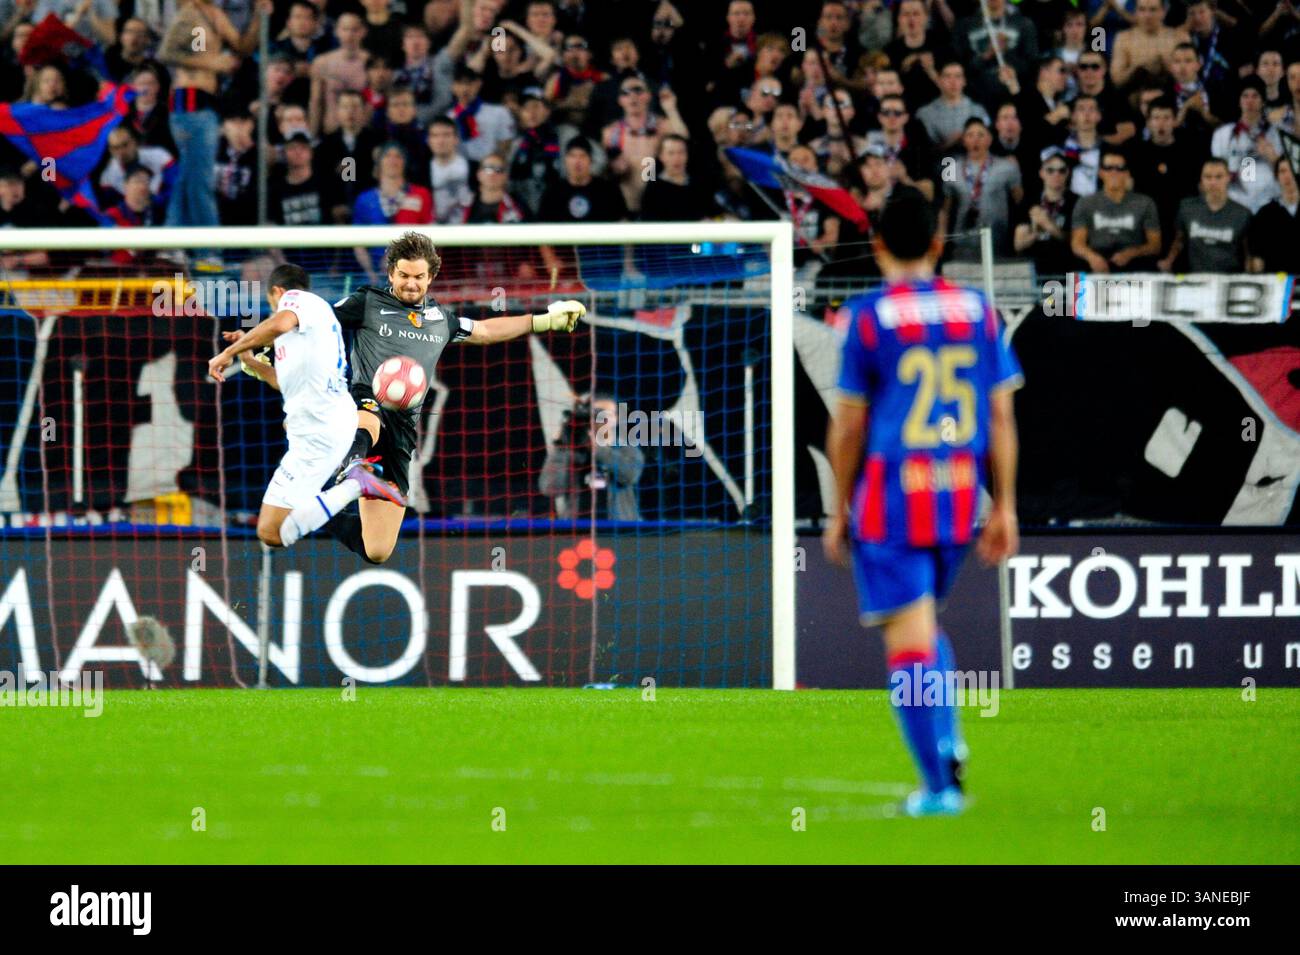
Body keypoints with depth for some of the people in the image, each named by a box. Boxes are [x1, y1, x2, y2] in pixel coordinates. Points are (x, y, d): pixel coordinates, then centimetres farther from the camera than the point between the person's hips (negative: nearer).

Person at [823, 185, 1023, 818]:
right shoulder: (978, 311, 5)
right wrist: (1004, 508, 11)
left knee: (909, 639, -1)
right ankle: (948, 742, 7)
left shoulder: (866, 319, -5)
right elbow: (1002, 417, 6)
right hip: (957, 502, 4)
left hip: (889, 502, -4)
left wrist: (838, 512, 6)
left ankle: (938, 785, -4)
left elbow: (848, 426, -4)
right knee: (926, 625, 24)